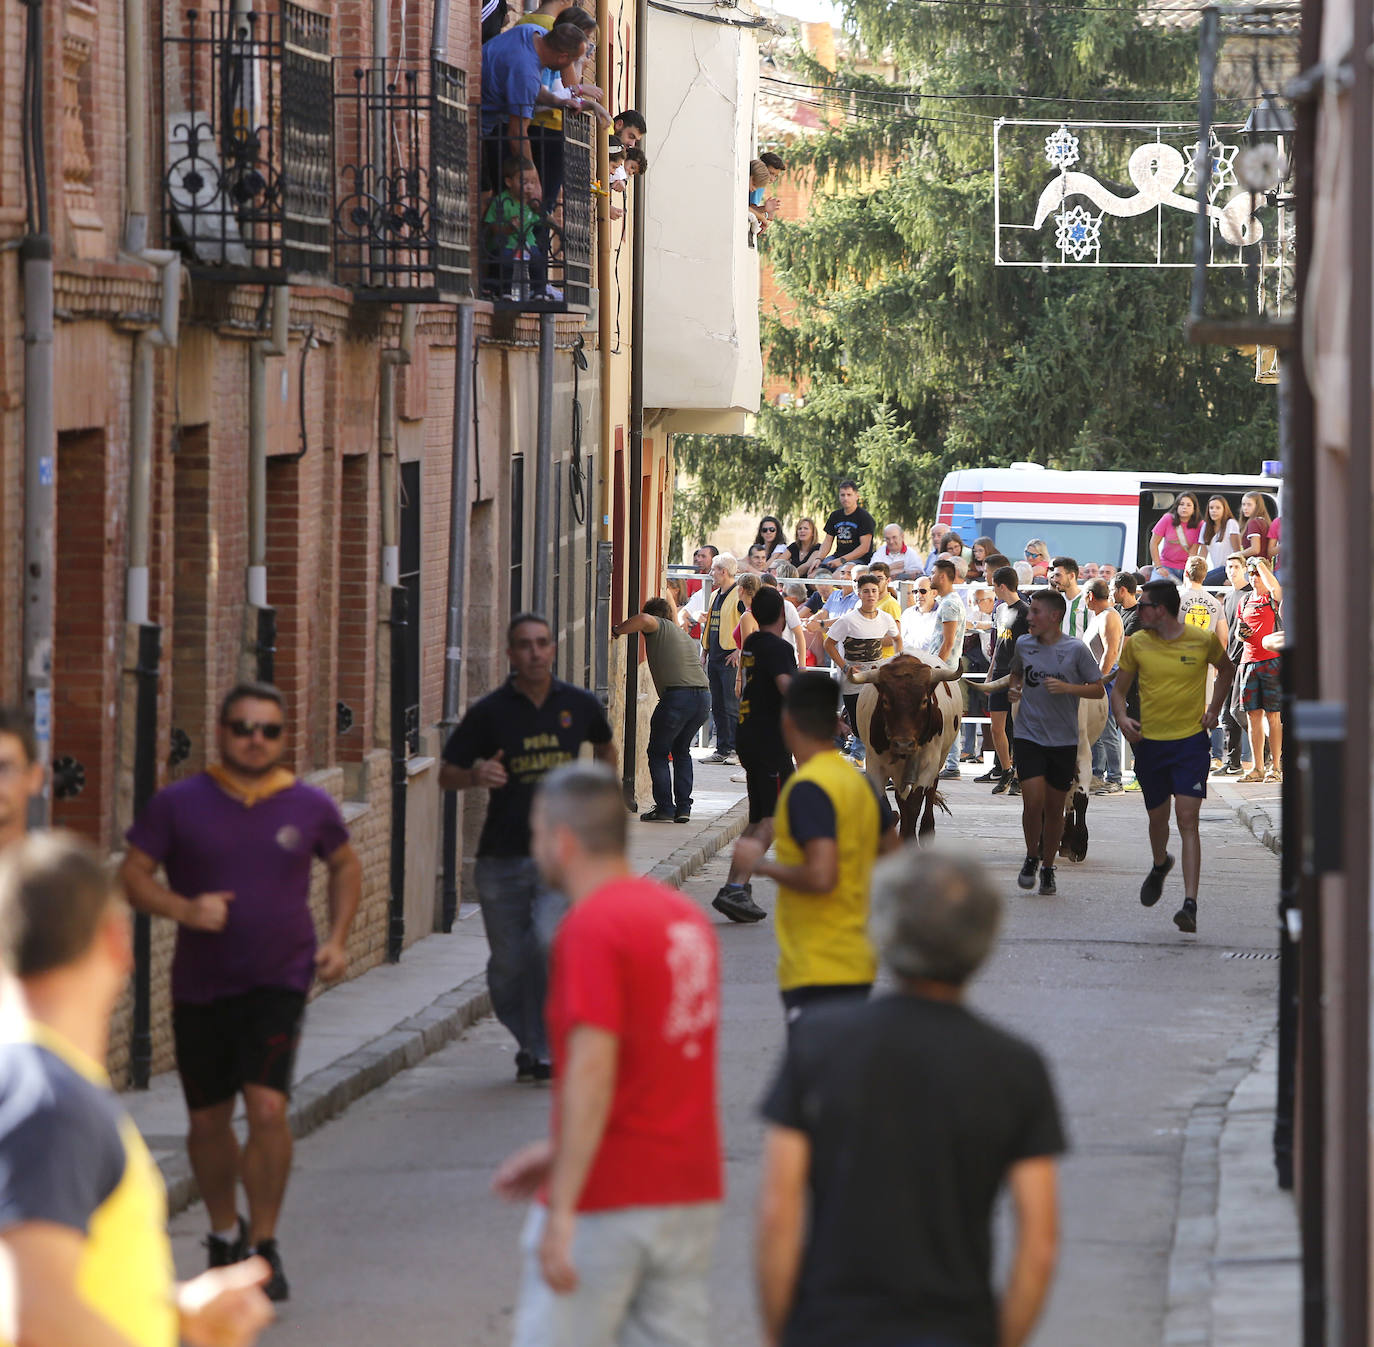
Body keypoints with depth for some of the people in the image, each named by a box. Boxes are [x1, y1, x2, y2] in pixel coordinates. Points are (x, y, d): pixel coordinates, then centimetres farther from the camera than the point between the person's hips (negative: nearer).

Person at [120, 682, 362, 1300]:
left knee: (268, 1107, -18)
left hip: (278, 982, -1)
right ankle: (225, 1233, 35)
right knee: (208, 1121, 11)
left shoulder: (310, 806, 1)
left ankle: (264, 1245, -3)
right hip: (199, 987, 1)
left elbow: (346, 866, 18)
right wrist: (185, 909, -17)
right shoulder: (179, 804, -3)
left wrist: (337, 939, 6)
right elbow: (133, 875, 0)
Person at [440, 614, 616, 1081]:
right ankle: (529, 1043, 29)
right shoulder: (489, 711, -1)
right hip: (502, 854, 1)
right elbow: (447, 775, 3)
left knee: (549, 941, -22)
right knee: (508, 964, 5)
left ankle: (546, 1049, -10)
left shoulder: (579, 705, 5)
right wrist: (476, 775, -18)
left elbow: (605, 747, 27)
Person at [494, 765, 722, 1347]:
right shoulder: (687, 917, 12)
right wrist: (557, 1151, 23)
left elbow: (593, 1073, -22)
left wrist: (562, 1210, -23)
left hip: (606, 1204, -8)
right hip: (691, 1191, 8)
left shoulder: (591, 927, -14)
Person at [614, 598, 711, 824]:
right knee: (681, 751, 23)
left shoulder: (658, 627, 8)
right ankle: (683, 808, 16)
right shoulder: (686, 638, 31)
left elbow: (644, 619, -15)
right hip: (704, 695, 7)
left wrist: (615, 630, -3)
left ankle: (665, 807, 0)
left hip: (677, 694, -7)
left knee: (658, 753, 7)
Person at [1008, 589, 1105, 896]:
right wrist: (1014, 690, 2)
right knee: (1033, 802, -12)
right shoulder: (1024, 645, 3)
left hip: (1064, 741, -1)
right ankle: (1032, 857, 13)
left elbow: (1098, 689, -1)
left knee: (1054, 807, 6)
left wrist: (1067, 688, -16)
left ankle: (1048, 868, 23)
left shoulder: (1075, 649, -6)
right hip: (1028, 736, 1)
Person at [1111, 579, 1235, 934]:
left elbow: (1226, 670, 16)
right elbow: (1119, 688, 12)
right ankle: (1160, 865, 49)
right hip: (1150, 742, 3)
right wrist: (1122, 718, -8)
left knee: (1187, 821, -12)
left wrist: (1214, 712, 6)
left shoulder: (1203, 640, -5)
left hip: (1191, 741, -3)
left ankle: (1190, 904, -16)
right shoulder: (1136, 644, 1)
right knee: (1157, 816, 16)